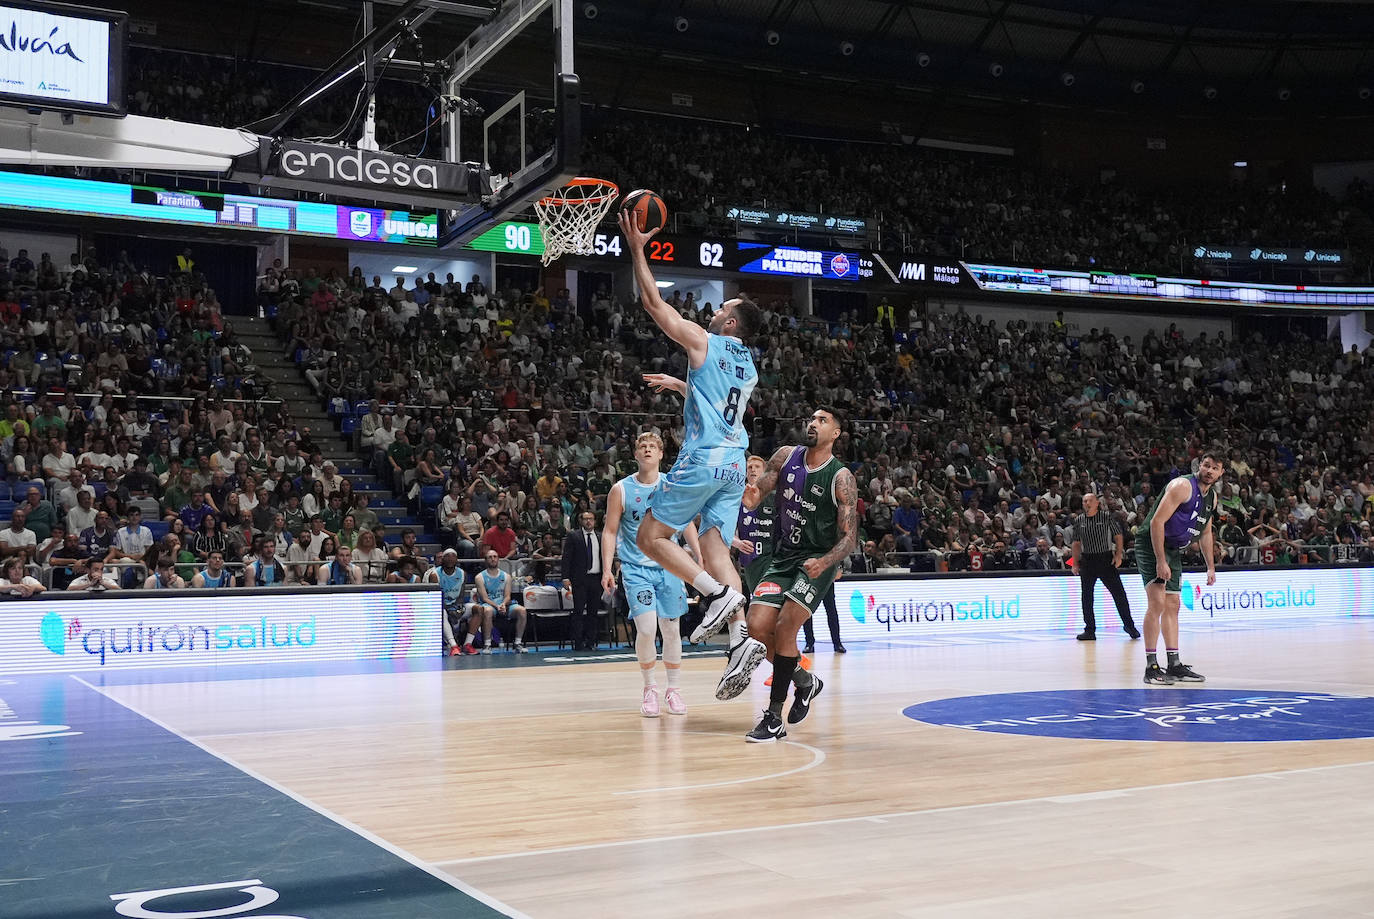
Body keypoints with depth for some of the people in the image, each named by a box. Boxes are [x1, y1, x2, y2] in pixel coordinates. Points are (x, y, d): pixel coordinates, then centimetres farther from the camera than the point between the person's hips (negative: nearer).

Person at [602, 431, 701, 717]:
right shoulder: (621, 490, -2)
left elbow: (687, 525, 12)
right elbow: (610, 531, 3)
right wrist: (607, 569, -4)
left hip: (669, 567, 2)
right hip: (636, 567, -2)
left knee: (671, 629, 4)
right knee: (646, 629, -14)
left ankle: (674, 690, 21)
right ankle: (649, 688, 7)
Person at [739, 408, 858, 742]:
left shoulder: (841, 478, -12)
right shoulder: (786, 456, 1)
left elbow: (849, 537, -11)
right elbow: (753, 496, 3)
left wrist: (825, 562, -30)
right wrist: (751, 497, -23)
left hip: (818, 560, -5)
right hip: (783, 556, 5)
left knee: (785, 627, -19)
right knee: (757, 627, -8)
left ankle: (774, 718, -9)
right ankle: (804, 680, 18)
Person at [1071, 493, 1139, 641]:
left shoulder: (1107, 517, -1)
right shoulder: (1078, 521, 7)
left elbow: (1118, 536, 2)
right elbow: (1076, 543, 14)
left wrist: (1118, 555, -8)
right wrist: (1075, 563, 8)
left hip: (1106, 558, -3)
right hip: (1087, 560, 3)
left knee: (1118, 593, -3)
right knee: (1087, 596, 2)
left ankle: (1129, 625, 9)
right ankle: (1090, 630, 9)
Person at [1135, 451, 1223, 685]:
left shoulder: (1212, 497, 9)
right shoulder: (1183, 486, -19)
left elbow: (1205, 532, 22)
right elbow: (1157, 521, -25)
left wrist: (1211, 567, 19)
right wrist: (1160, 561, -27)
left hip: (1173, 550, 9)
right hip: (1151, 544, -9)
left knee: (1172, 606, 11)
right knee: (1157, 602, -18)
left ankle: (1174, 665, 17)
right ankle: (1151, 666, -16)